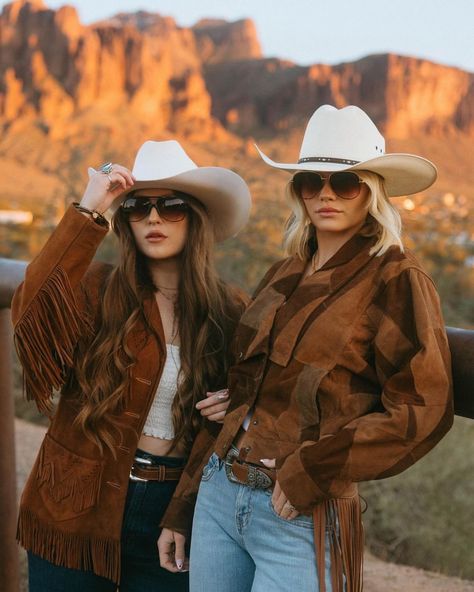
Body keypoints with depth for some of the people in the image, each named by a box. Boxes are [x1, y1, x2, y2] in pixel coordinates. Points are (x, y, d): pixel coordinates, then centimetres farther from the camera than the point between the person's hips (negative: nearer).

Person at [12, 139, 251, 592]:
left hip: (171, 515, 1)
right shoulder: (98, 289, -7)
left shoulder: (230, 311, -1)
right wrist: (86, 213, -25)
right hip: (76, 513, -1)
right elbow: (29, 314, -28)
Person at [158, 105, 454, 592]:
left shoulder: (395, 280, -7)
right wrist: (179, 510, 15)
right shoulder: (283, 277, 11)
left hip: (301, 516, -6)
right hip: (217, 498, 6)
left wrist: (312, 470, -19)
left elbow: (423, 410, -15)